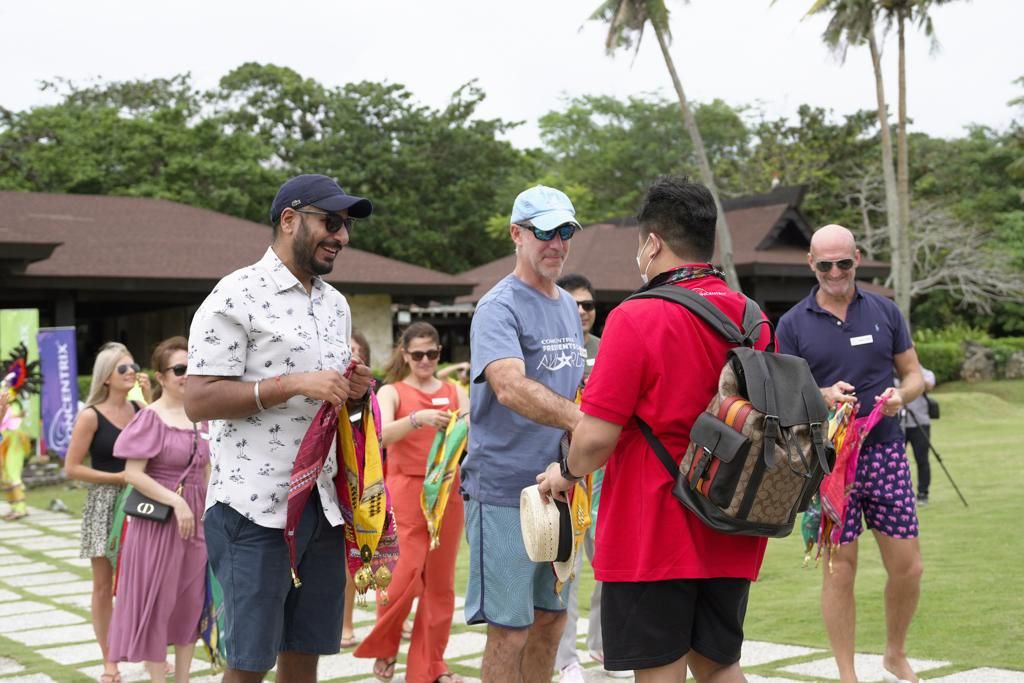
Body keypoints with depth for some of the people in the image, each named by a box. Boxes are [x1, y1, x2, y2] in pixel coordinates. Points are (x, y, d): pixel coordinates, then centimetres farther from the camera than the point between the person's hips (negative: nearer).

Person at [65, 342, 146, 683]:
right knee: (104, 585, 4)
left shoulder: (140, 410, 6)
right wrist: (117, 478, -13)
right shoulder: (91, 416, -6)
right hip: (104, 504, -3)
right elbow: (72, 468, -7)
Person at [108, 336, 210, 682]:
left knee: (190, 603, 12)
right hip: (159, 522, -6)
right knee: (158, 604, 3)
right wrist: (176, 502, -21)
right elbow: (133, 474, -15)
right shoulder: (150, 418, -10)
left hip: (196, 520, 6)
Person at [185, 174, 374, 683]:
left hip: (323, 504, 7)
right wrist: (294, 384, -19)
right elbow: (197, 401, -14)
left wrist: (353, 392, 1)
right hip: (255, 505, -7)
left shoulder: (336, 304, 15)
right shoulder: (236, 296, -8)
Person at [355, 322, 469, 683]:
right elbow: (382, 435, -16)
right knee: (406, 574, -9)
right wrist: (418, 419, -33)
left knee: (440, 580, 5)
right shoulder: (391, 392, 2)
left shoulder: (455, 392, 10)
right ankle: (383, 647, 16)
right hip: (406, 492, -3)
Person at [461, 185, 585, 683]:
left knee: (550, 617, 16)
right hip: (506, 492, -8)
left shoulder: (569, 306, 13)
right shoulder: (499, 308, -13)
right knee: (510, 628, -3)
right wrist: (584, 420, -43)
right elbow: (511, 386, -31)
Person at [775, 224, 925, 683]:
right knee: (839, 568, 1)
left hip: (885, 452, 2)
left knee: (907, 566, 3)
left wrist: (901, 395, -11)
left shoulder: (885, 311, 7)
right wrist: (823, 398, -21)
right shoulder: (793, 324, 1)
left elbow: (913, 374, 12)